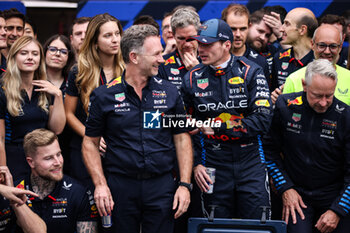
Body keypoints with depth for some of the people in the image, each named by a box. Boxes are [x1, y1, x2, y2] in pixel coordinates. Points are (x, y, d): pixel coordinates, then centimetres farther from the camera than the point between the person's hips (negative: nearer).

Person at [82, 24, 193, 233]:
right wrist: (100, 184, -7)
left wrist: (185, 185, 1)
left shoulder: (170, 93, 7)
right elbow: (90, 143, 4)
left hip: (162, 186, 2)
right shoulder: (104, 95, 1)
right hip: (119, 187, -1)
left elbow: (182, 138, 9)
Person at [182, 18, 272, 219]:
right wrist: (196, 164, 3)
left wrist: (219, 126, -15)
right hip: (213, 164, 2)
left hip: (251, 162, -2)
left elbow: (263, 121, -13)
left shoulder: (251, 72, -4)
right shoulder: (192, 79, 4)